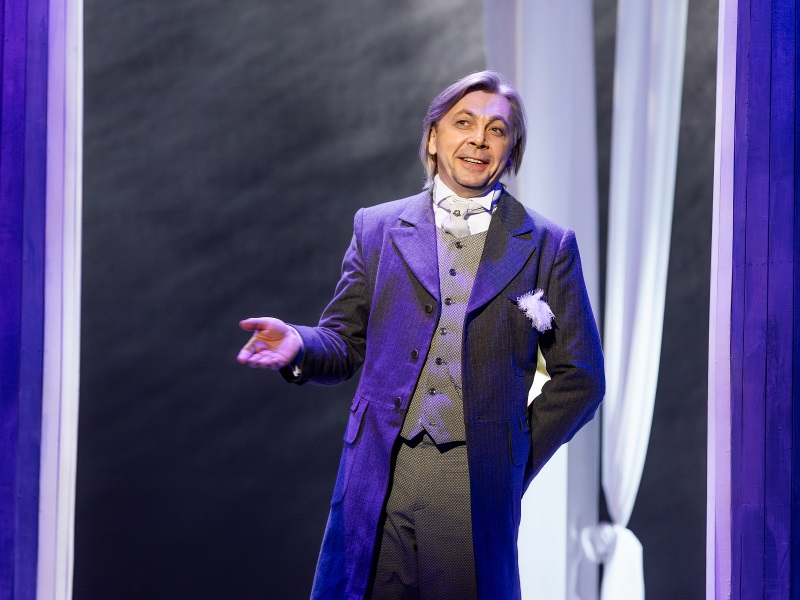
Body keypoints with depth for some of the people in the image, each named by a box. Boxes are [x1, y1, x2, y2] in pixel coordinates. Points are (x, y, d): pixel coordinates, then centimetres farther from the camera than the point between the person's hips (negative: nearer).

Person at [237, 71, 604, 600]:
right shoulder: (377, 229, 12)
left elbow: (580, 377, 9)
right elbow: (344, 345, 11)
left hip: (477, 492, -1)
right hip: (379, 483, 1)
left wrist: (518, 463, 3)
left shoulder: (547, 247, 8)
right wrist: (298, 344, -11)